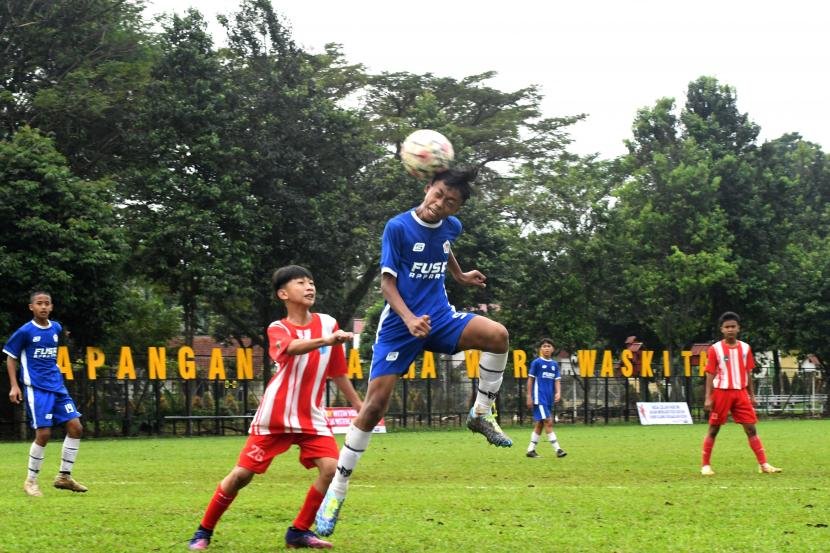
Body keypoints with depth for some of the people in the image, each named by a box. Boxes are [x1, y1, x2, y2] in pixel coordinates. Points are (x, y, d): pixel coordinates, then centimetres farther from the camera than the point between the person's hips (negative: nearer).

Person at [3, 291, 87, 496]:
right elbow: (11, 357, 0)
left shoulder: (56, 328, 8)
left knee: (76, 427, -1)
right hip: (36, 389, -6)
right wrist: (14, 386, -8)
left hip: (57, 387, 6)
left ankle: (64, 476, 11)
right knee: (44, 433, -11)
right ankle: (31, 481, 5)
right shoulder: (25, 331, -8)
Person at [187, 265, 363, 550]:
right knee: (242, 474, -1)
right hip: (274, 416, -3)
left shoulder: (328, 323, 3)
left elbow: (338, 372, 14)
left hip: (311, 417, 3)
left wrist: (359, 406, 14)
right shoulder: (278, 329, -7)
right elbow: (292, 348, -33)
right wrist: (325, 340, -51)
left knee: (331, 467, -17)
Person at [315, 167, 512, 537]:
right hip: (399, 324, -4)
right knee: (374, 405, -10)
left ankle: (481, 414, -2)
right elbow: (387, 282, -14)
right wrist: (409, 319, -28)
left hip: (440, 318, 4)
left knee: (497, 335, -22)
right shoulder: (398, 227, -14)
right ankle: (336, 490, 0)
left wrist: (461, 276, 35)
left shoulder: (451, 227, 2)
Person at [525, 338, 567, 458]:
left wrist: (558, 392, -8)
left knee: (539, 424, 9)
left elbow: (557, 380, 11)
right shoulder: (536, 362, -3)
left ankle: (531, 450, 16)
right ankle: (557, 449, -14)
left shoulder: (554, 364, 11)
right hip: (539, 398, -6)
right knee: (548, 422, -12)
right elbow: (530, 379, -1)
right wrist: (529, 397, -3)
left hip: (549, 399, 6)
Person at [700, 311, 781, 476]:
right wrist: (708, 398, -9)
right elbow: (710, 374, -3)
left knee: (751, 428, 0)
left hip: (741, 393, 3)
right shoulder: (715, 349, -4)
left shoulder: (745, 348, 7)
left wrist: (752, 396, 10)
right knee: (713, 429, 3)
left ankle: (763, 464, 0)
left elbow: (748, 373, 13)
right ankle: (705, 465, 11)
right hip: (721, 393, -3)